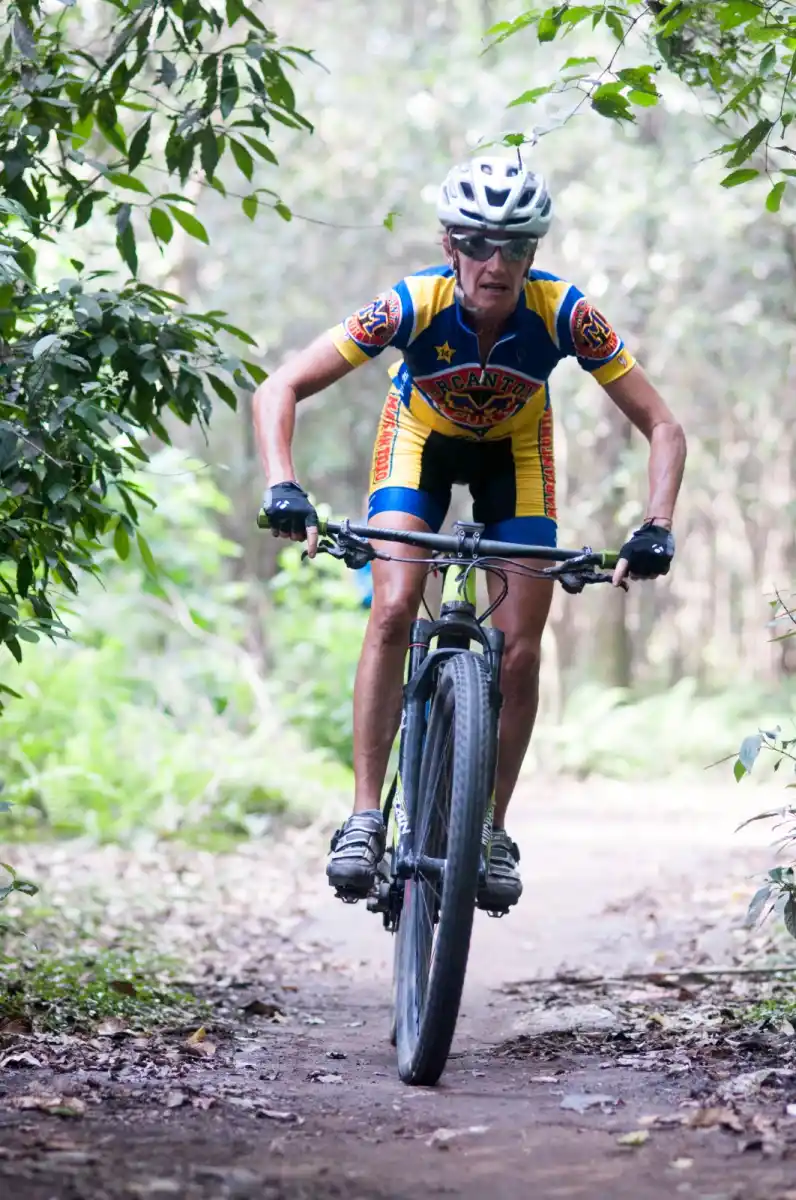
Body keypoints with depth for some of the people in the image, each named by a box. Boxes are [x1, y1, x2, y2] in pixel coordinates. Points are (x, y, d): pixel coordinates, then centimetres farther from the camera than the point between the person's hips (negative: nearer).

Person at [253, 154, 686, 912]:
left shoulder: (563, 313, -32)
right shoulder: (413, 304, -34)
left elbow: (662, 428, -26)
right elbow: (279, 391, -31)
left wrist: (656, 527, -40)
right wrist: (283, 487, -46)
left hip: (513, 452, 1)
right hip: (421, 441, -1)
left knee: (519, 647, -8)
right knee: (393, 611, -22)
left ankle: (492, 829, 9)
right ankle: (365, 818, -16)